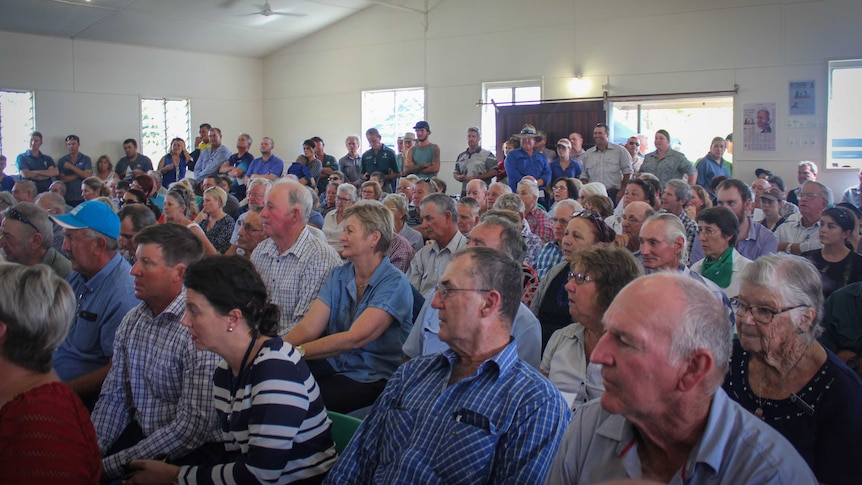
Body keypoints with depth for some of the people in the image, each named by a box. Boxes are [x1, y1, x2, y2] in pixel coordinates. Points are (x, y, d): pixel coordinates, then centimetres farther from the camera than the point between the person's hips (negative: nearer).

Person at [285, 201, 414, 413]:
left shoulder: (394, 283, -14)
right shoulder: (338, 276, 7)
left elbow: (355, 338, -24)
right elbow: (308, 328, -4)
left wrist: (295, 352, -30)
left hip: (372, 378, -6)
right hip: (333, 363, 6)